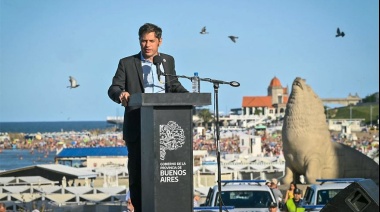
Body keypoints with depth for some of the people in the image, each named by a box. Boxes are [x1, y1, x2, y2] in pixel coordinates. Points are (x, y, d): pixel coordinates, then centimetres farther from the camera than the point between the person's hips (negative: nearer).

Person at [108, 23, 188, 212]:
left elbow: (174, 85, 22)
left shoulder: (168, 61, 13)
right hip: (137, 129, -2)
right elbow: (113, 89, -2)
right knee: (137, 173, -1)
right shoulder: (127, 63, 3)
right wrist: (121, 95, -26)